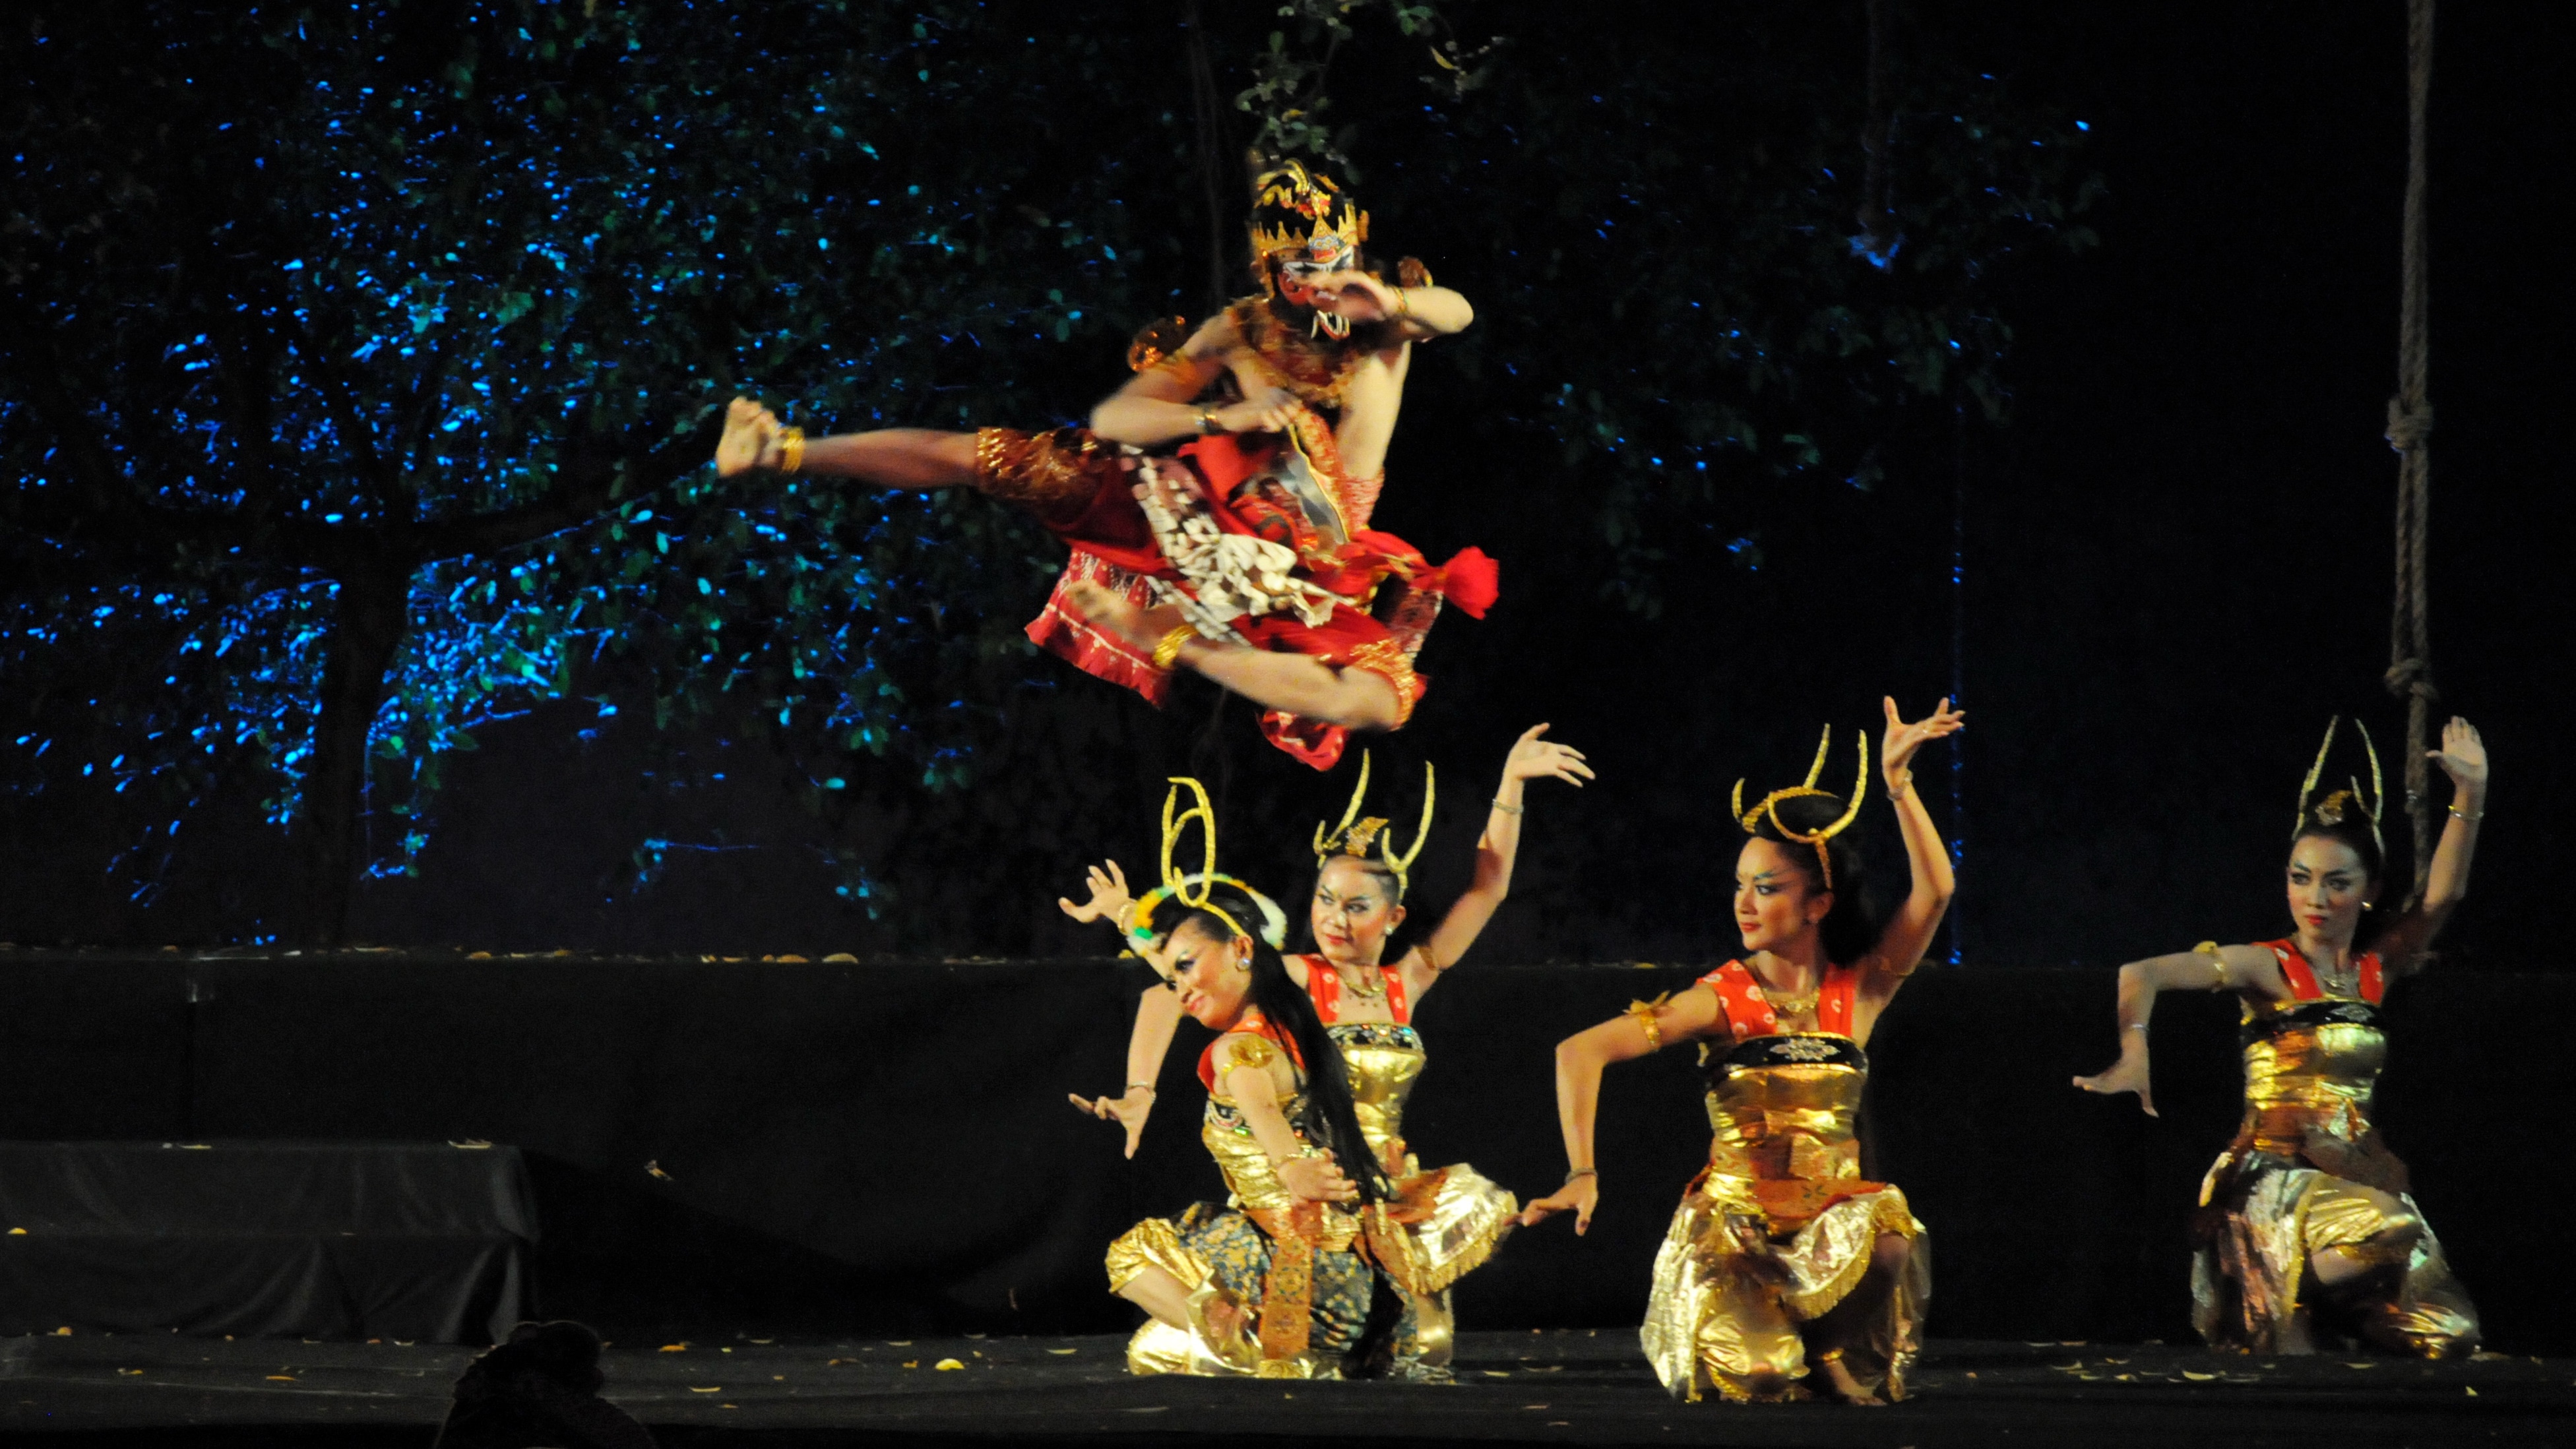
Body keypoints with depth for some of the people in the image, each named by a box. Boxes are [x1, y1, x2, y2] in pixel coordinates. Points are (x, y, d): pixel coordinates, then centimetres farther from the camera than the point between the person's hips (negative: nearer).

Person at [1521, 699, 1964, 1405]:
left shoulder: (1858, 992, 1)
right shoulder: (1722, 1000, -6)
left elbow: (1934, 891, -12)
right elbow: (1580, 1053, -15)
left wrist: (1898, 782, -21)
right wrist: (1582, 1174, -25)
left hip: (1833, 1213, 1)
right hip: (1732, 1222, -1)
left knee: (1888, 1239, -33)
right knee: (1743, 1379, -24)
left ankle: (1838, 1357, 1)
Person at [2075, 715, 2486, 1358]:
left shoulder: (2375, 970, 11)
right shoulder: (2267, 967, -3)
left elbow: (2442, 895, -1)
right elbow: (2140, 975, -15)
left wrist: (2471, 795, -10)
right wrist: (2134, 1056, -32)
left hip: (2359, 1175, 6)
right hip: (2276, 1175, -6)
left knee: (2443, 1336, -6)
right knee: (2386, 1232, -35)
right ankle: (2286, 1302, -10)